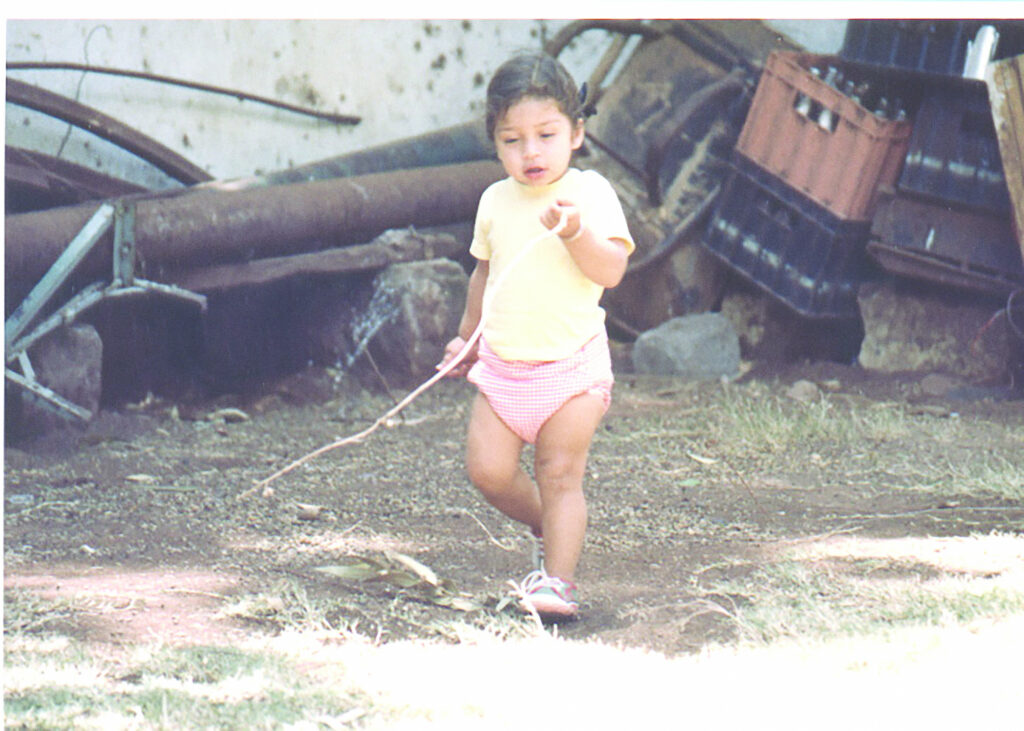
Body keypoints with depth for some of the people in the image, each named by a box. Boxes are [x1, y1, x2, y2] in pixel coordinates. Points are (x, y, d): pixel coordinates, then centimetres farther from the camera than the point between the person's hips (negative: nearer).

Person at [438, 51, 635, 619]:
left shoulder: (589, 194, -8)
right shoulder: (495, 201, 7)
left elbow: (611, 270, -18)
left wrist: (574, 232, -33)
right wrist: (467, 336, 30)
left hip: (571, 364, -5)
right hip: (502, 364, 5)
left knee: (559, 474, -5)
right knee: (488, 470, -1)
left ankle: (557, 577, 4)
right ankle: (549, 527, 24)